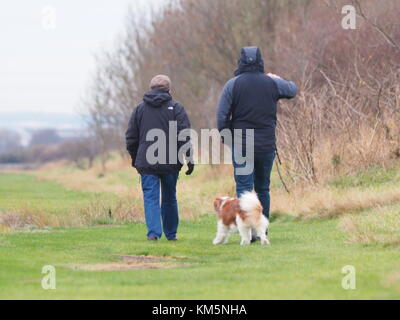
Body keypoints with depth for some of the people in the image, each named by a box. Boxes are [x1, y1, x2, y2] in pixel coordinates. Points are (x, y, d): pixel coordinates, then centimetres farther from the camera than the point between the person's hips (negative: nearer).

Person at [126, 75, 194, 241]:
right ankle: (171, 233, 20)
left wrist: (135, 159, 21)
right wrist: (189, 158, -5)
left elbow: (131, 138, 10)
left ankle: (153, 232, -17)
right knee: (169, 199, 13)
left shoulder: (140, 109, 7)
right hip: (170, 163, 0)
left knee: (151, 198, -1)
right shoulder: (176, 108, 0)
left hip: (147, 163, 0)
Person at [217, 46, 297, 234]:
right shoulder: (272, 83, 2)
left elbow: (222, 115, -7)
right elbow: (292, 90, 23)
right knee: (263, 189, 14)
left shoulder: (233, 85, -4)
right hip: (267, 146, 3)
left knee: (244, 189, -3)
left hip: (241, 146, -3)